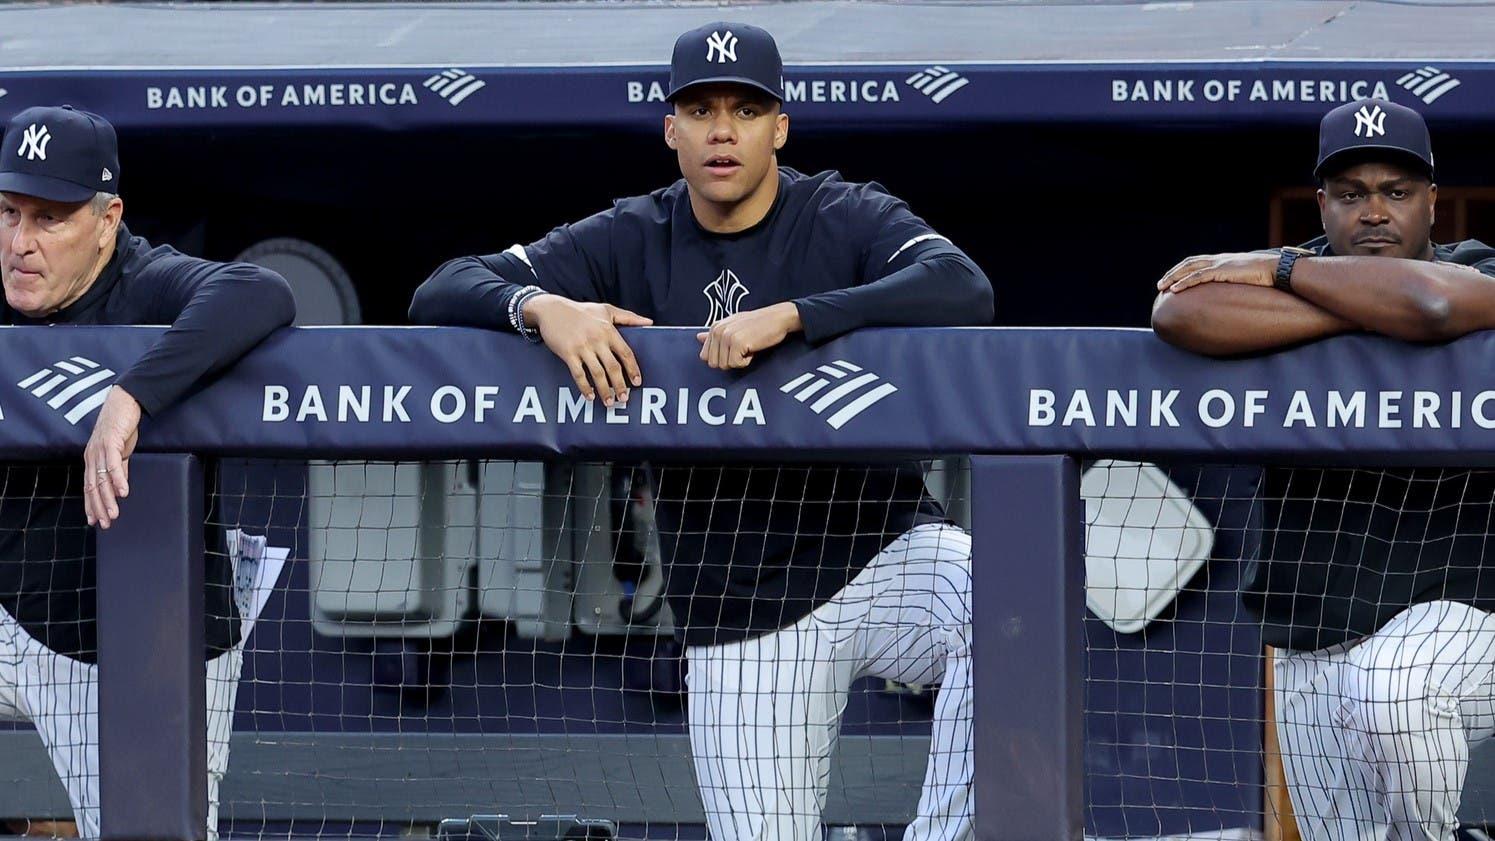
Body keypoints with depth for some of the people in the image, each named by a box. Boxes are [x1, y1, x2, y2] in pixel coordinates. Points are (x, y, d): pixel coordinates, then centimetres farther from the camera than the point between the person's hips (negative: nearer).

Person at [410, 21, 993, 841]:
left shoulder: (848, 219, -4)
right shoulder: (629, 243, 4)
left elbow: (962, 289, -25)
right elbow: (441, 293, -1)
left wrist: (788, 317, -35)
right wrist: (542, 306, -23)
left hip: (880, 552, -2)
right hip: (740, 614, 2)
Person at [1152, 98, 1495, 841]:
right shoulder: (1303, 277, 8)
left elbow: (1432, 305, -26)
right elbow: (1181, 314, -15)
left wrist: (1280, 270, -13)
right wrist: (1368, 313, -16)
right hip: (1310, 653, 4)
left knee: (1386, 689, -36)